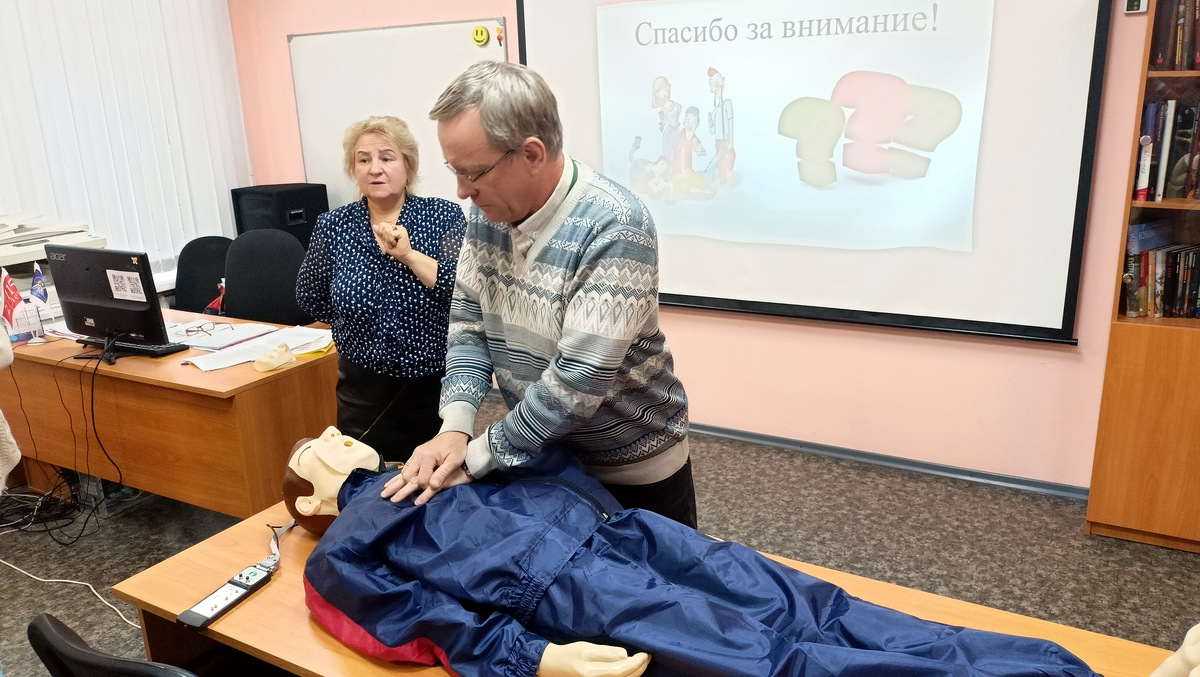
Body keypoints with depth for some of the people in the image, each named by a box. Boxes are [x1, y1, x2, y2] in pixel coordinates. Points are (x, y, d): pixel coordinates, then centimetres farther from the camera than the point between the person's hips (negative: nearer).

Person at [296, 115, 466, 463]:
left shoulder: (444, 215, -6)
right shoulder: (332, 226, 0)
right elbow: (311, 299, 13)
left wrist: (409, 255, -24)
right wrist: (355, 316, 5)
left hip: (437, 385, -1)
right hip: (365, 392, 2)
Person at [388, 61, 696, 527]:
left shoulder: (614, 228, -29)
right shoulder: (488, 210, -7)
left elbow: (580, 378, -31)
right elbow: (468, 319, -1)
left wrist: (475, 459, -23)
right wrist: (455, 427, -15)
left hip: (635, 471, -5)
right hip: (537, 457, 6)